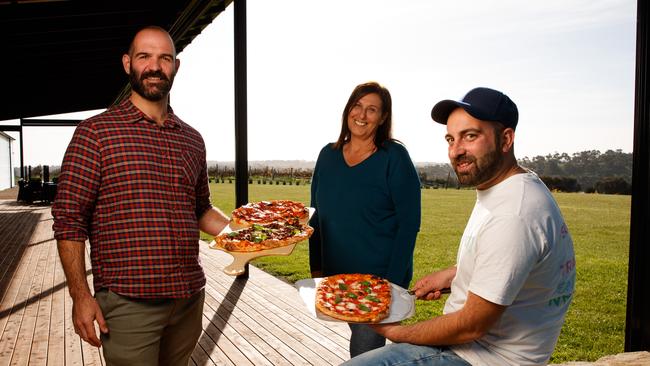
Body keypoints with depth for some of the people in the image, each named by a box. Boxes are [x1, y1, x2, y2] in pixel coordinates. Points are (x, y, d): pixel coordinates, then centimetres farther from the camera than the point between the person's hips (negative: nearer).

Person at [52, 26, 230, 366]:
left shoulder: (192, 140, 10)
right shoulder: (95, 132, -5)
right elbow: (69, 219, -6)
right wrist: (80, 294, -11)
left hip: (190, 299, 5)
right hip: (127, 303, -5)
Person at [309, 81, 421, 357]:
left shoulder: (394, 157, -10)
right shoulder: (328, 155, 4)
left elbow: (409, 223, -12)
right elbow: (317, 216, 9)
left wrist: (392, 280, -15)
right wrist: (316, 268, 5)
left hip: (380, 277, -5)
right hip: (335, 274, 5)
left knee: (364, 352, 2)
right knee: (360, 337, 20)